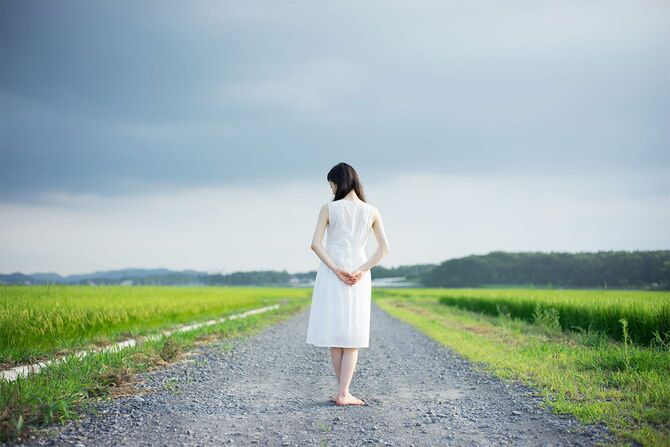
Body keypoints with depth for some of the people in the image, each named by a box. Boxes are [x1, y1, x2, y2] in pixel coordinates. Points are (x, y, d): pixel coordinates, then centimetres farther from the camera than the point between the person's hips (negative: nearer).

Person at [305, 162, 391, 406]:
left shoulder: (328, 208, -3)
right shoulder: (372, 211, 3)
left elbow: (316, 244, -10)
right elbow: (384, 248, -2)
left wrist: (336, 270, -11)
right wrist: (362, 271, -8)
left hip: (330, 274, -1)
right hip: (359, 277, 1)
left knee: (335, 333, 8)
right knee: (352, 336, 4)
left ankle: (342, 391, 13)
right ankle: (343, 394, -3)